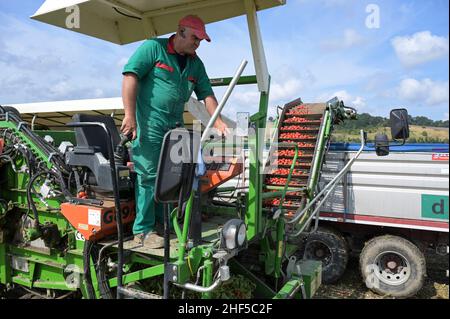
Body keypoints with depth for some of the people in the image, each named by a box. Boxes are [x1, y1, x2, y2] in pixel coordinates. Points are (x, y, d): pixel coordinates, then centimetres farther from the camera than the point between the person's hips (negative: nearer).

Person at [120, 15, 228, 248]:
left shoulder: (195, 63, 16)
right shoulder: (153, 48, -3)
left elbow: (206, 94, 16)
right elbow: (130, 76, -12)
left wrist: (218, 122, 3)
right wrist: (130, 116, -19)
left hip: (175, 126, 7)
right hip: (148, 123, -7)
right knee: (149, 174, -6)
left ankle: (165, 221, 23)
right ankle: (143, 229, 3)